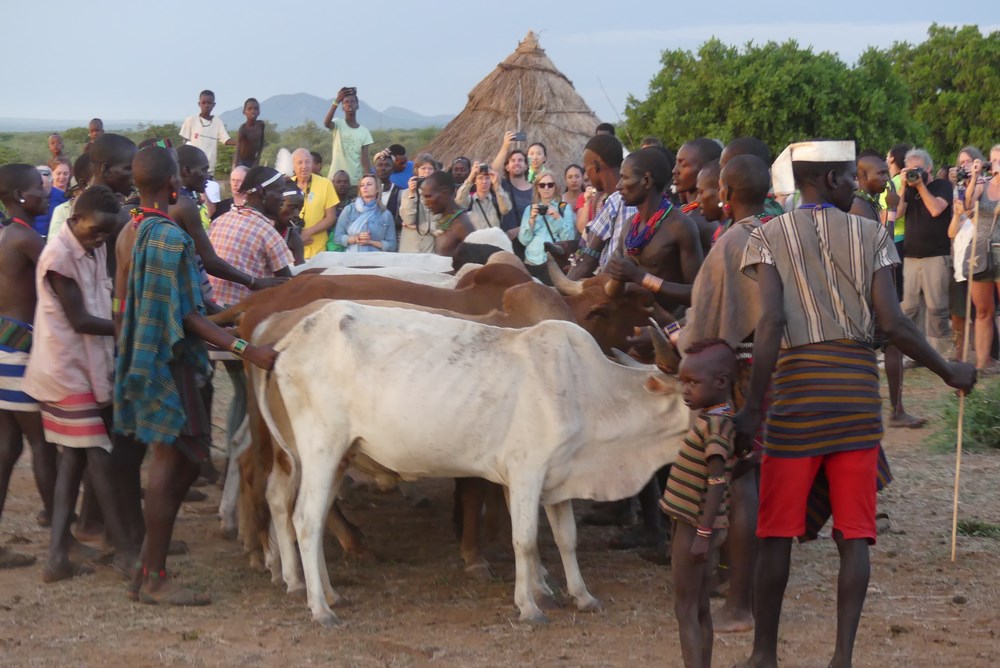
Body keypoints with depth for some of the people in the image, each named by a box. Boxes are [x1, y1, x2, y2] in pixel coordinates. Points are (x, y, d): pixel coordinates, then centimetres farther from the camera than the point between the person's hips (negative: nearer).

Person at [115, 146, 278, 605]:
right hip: (167, 362, -9)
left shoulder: (136, 231, 12)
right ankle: (154, 579, 2)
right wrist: (246, 350, -23)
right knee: (170, 463, -4)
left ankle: (148, 569, 17)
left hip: (148, 357, 9)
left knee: (183, 461, 14)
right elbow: (186, 315, -19)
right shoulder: (170, 236, -17)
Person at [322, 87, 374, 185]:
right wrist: (337, 101, -34)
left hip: (356, 180, 2)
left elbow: (365, 158, 0)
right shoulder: (338, 124, 0)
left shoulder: (364, 131, 5)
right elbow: (326, 123, -25)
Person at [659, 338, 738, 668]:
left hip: (695, 527, -9)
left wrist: (703, 534, -24)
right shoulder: (708, 416, 7)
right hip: (690, 524, 9)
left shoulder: (716, 424, -21)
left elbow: (717, 483, -24)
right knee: (700, 609, 15)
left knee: (686, 608, -4)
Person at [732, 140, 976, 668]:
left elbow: (771, 322, -13)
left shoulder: (769, 237, 0)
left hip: (797, 387, -1)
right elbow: (892, 322, -5)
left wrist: (753, 406, -13)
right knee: (853, 533, 6)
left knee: (777, 530, 7)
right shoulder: (870, 234, 2)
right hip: (857, 388, 1)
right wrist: (949, 372, 8)